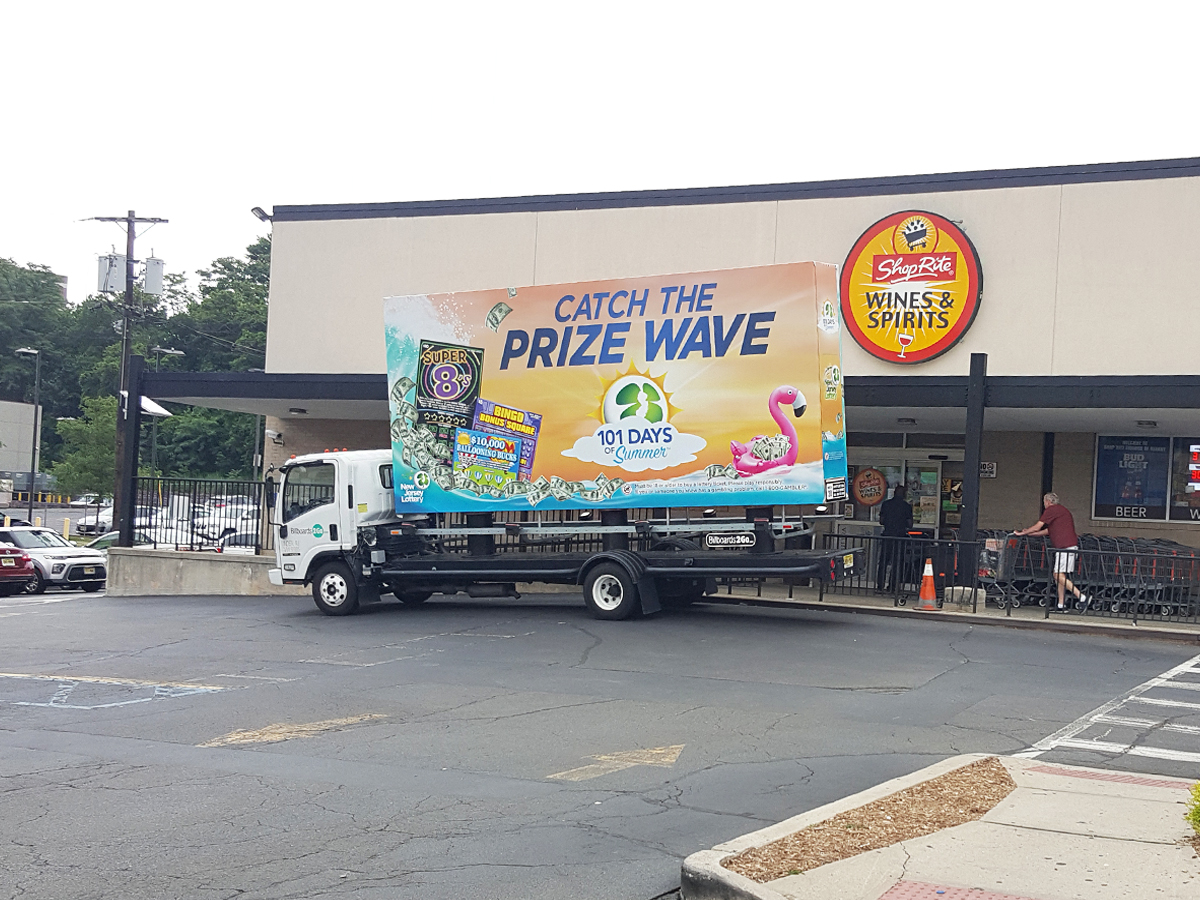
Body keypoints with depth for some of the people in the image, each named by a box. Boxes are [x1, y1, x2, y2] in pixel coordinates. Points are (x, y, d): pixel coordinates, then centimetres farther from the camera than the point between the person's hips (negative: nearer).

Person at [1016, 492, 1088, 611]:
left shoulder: (1051, 510, -4)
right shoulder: (1061, 510, 26)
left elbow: (1037, 527, -2)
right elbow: (1048, 530, 34)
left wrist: (1022, 533, 12)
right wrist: (1028, 533, 39)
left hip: (1066, 547, -10)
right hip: (1068, 547, 10)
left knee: (1058, 575, -14)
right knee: (1060, 576, 11)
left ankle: (1081, 596, -20)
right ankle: (1061, 605, 9)